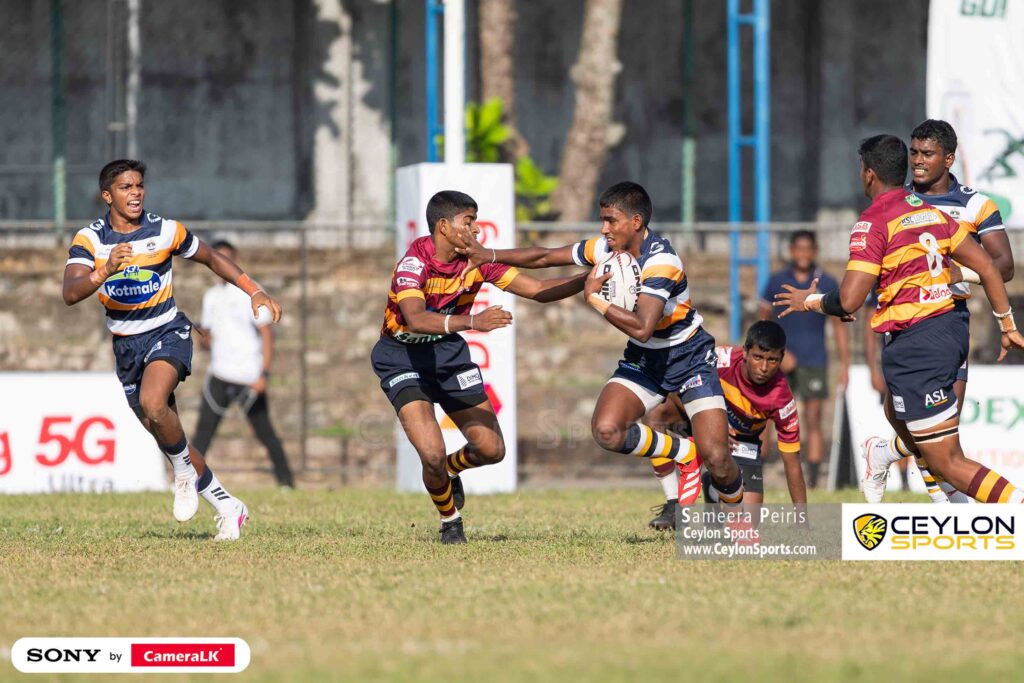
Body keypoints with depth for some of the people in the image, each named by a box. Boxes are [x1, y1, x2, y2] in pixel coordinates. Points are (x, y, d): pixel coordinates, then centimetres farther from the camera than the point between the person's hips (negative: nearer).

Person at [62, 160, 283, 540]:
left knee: (152, 403, -32)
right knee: (165, 433, 7)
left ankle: (185, 474, -8)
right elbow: (70, 293, -23)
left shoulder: (165, 231, -6)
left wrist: (255, 292, 5)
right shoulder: (89, 240, -8)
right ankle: (227, 507, 19)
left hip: (167, 331, -3)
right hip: (126, 346, 3)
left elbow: (212, 259, 12)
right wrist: (104, 272, -41)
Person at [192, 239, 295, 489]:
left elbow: (266, 334, -7)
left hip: (249, 375, -5)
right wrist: (203, 337, -5)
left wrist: (264, 374, -17)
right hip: (219, 375, 5)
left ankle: (286, 482, 8)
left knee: (264, 432, -1)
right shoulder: (211, 296, 15)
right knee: (203, 430, -8)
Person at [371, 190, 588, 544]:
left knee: (491, 449, 0)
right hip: (402, 358, -6)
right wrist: (472, 321, -54)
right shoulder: (414, 262, -25)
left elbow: (537, 290, -2)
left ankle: (450, 470, 35)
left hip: (448, 351, 6)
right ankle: (450, 521, 10)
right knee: (432, 454, -20)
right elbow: (416, 320, -41)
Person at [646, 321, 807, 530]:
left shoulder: (782, 400, -28)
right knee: (659, 413, -35)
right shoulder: (723, 359, -31)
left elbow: (792, 463, -20)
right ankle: (674, 505, -24)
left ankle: (711, 486, 22)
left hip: (743, 440, 0)